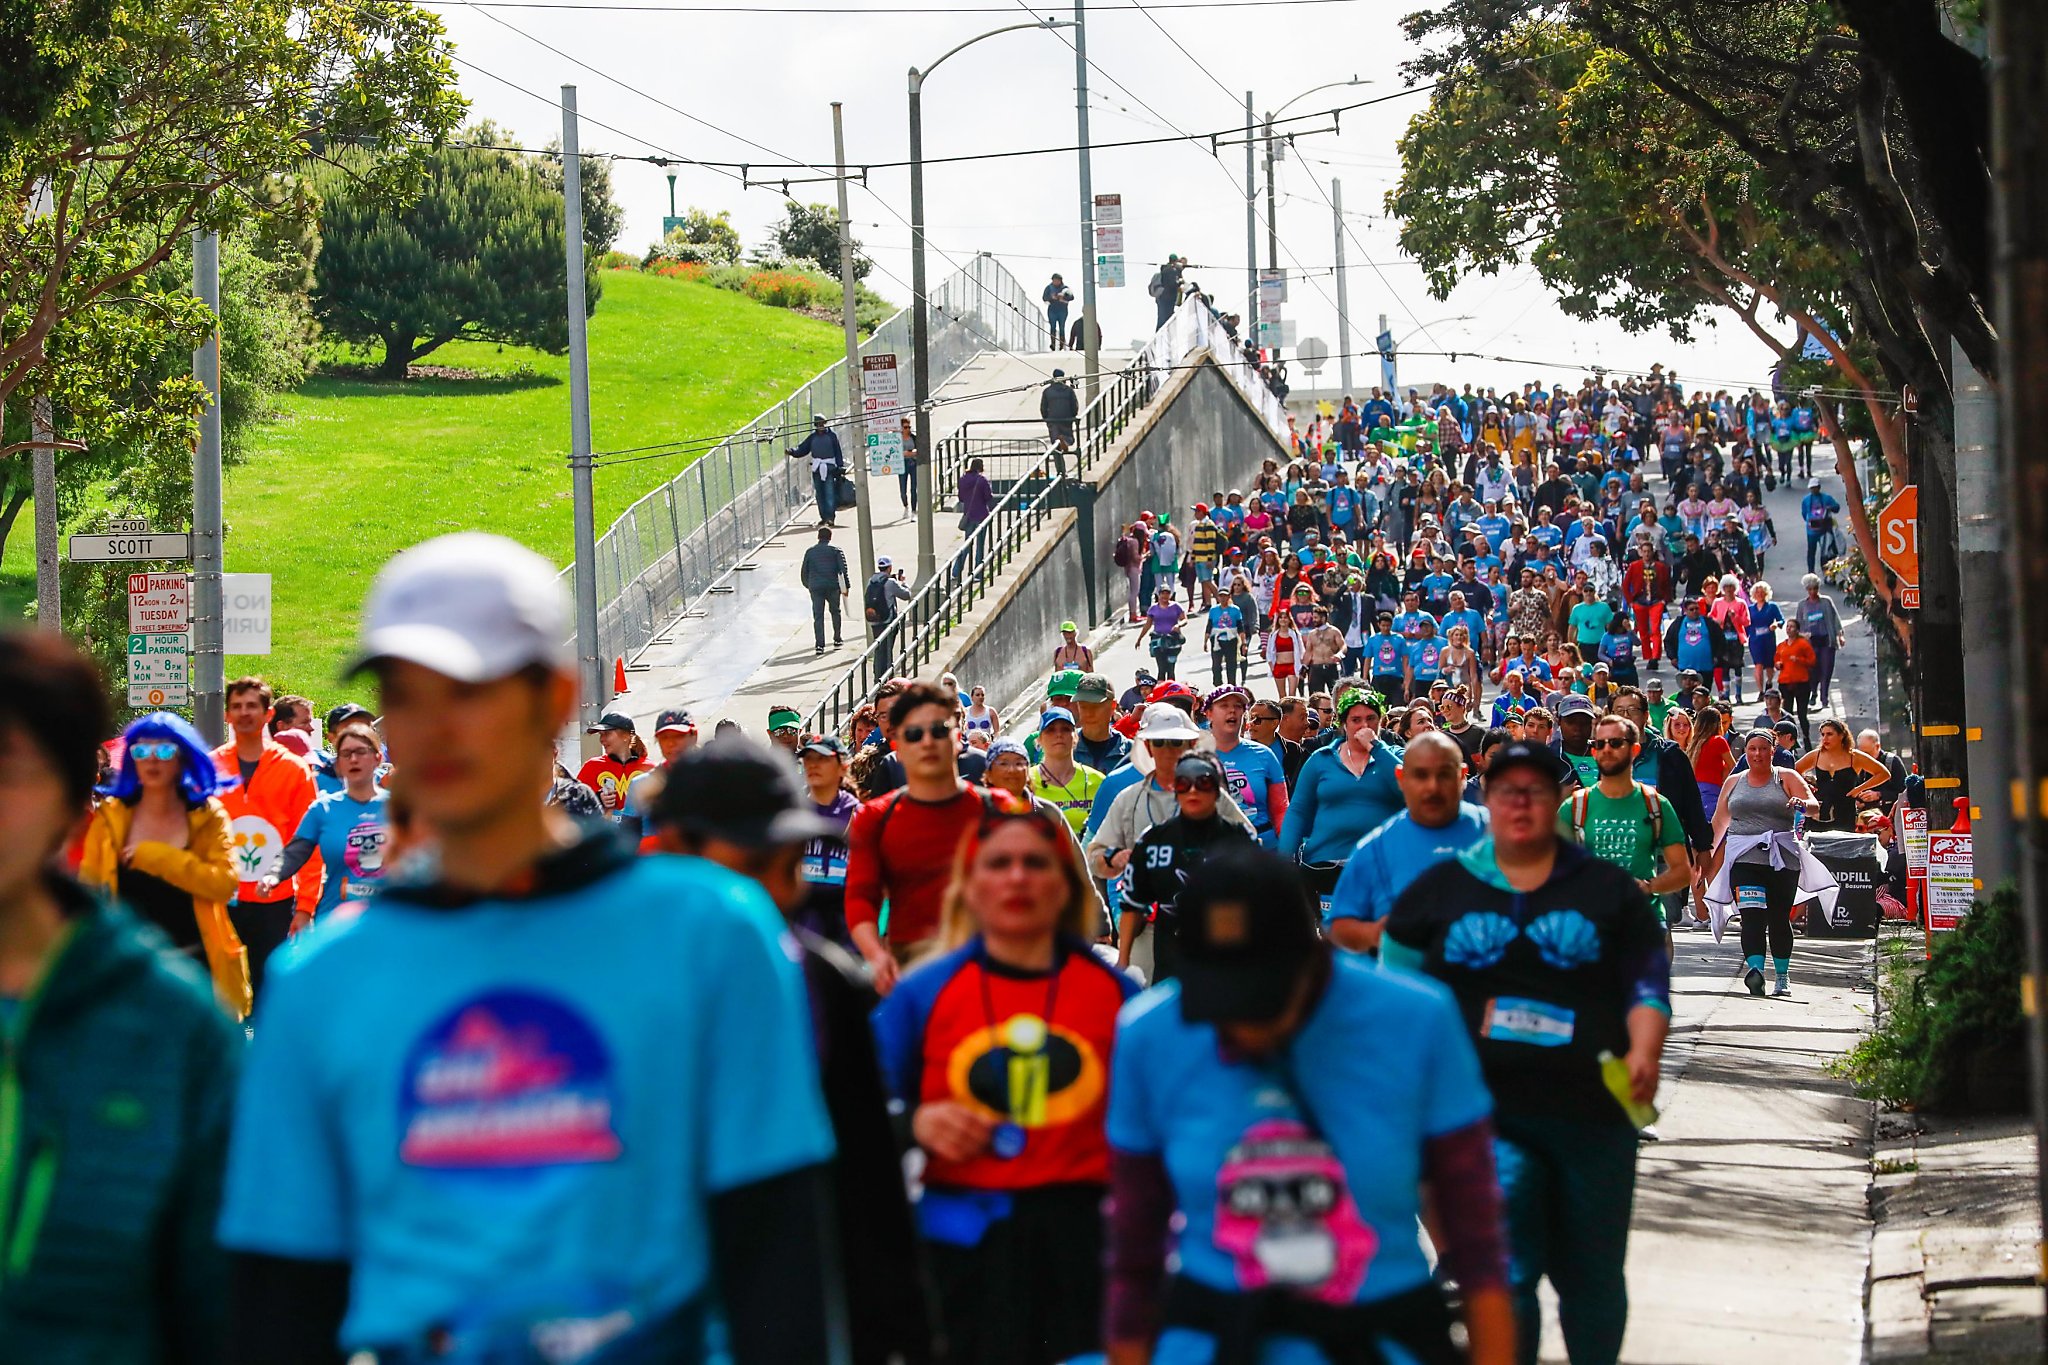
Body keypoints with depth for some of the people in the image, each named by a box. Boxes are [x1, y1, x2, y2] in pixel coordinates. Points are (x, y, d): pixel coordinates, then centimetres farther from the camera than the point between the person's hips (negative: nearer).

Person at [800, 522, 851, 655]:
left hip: (815, 587, 1)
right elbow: (843, 569, -6)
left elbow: (804, 571, 12)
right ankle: (837, 638, 29)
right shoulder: (836, 550, 1)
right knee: (835, 611, 21)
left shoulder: (810, 551, 7)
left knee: (818, 616, 0)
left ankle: (819, 645, -10)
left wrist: (807, 585, 26)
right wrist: (846, 586, -2)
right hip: (832, 586, -1)